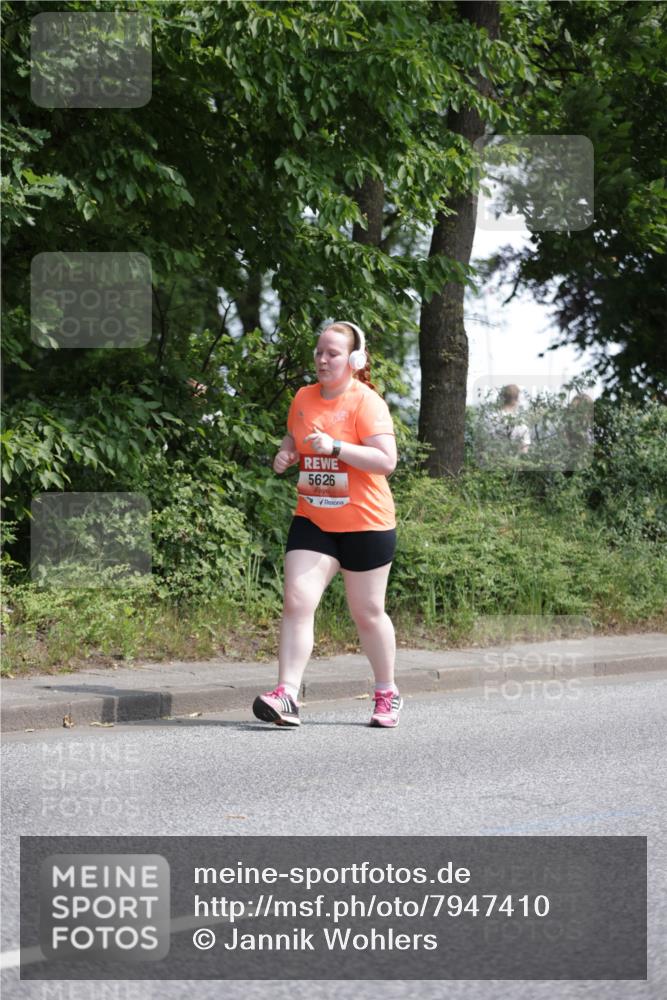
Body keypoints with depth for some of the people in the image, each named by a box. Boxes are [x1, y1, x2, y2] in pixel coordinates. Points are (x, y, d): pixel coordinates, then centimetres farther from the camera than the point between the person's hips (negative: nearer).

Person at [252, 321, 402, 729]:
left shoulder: (367, 402, -12)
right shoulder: (304, 398, 6)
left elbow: (386, 461, -20)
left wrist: (336, 447, -28)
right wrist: (285, 453, 1)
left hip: (365, 523, -5)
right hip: (313, 521, 5)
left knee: (368, 613, 7)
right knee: (297, 602, -12)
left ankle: (387, 693, 27)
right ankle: (287, 695, -17)